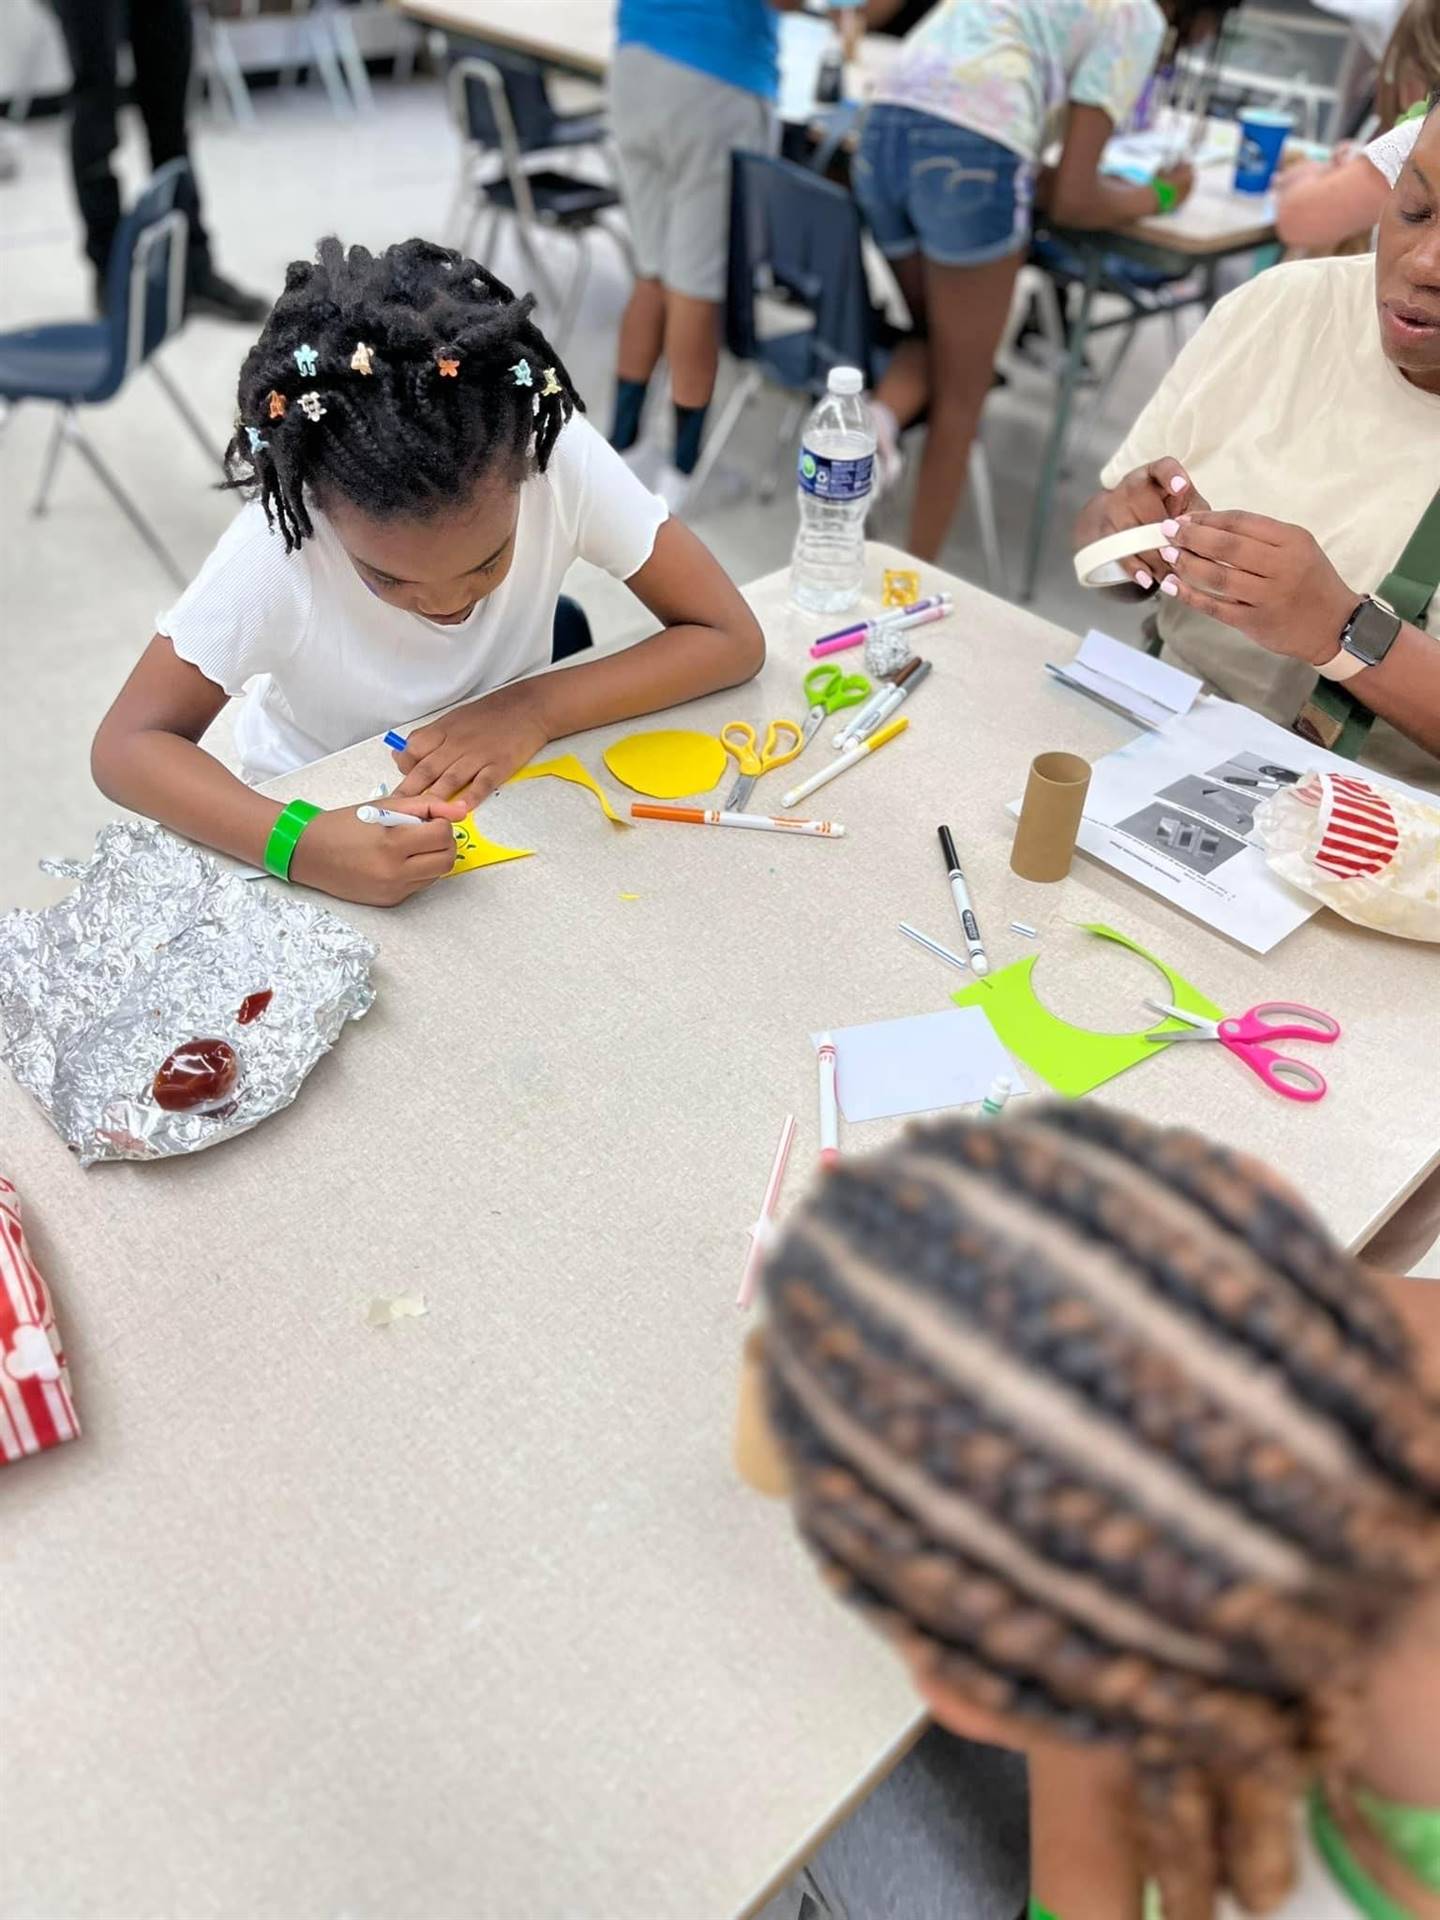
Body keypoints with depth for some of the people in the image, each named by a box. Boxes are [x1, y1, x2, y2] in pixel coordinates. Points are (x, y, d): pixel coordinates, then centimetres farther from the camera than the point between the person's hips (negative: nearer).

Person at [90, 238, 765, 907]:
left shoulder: (561, 458, -26)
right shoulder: (278, 548, -28)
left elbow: (732, 638, -19)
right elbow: (126, 745, -23)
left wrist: (537, 707, -30)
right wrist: (299, 844, -41)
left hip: (500, 796, 4)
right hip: (328, 820, -3)